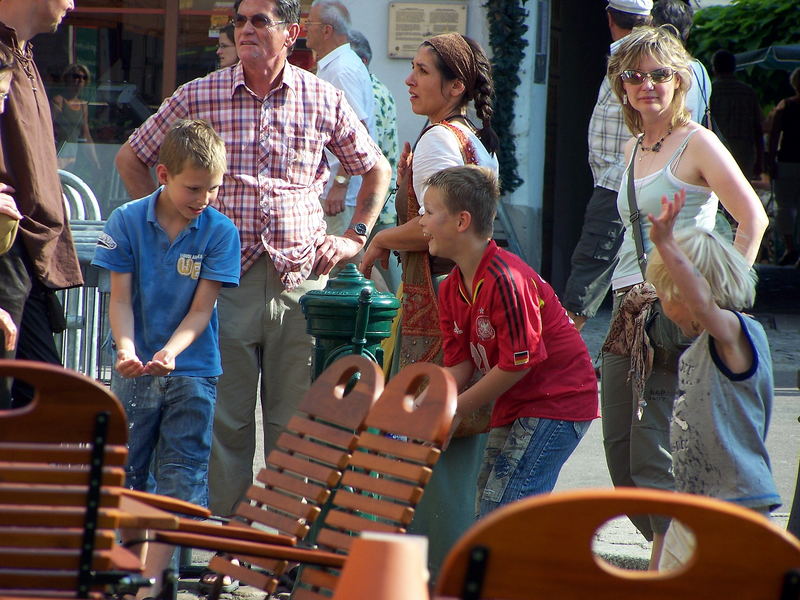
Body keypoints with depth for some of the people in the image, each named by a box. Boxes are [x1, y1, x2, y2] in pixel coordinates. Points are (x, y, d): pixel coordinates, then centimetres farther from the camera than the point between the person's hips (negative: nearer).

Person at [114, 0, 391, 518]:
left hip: (300, 278, 1)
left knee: (293, 422, 2)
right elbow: (131, 158, 14)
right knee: (225, 419, -1)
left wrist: (357, 236, 12)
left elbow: (376, 168, 21)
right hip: (224, 278, -1)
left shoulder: (324, 101, 6)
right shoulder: (198, 97, 3)